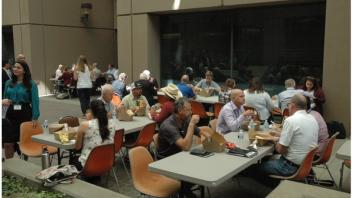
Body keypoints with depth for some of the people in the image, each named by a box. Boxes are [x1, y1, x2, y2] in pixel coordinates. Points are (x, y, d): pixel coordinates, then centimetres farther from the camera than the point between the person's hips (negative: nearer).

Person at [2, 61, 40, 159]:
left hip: (25, 114, -3)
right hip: (11, 114, 4)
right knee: (8, 143, -2)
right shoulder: (8, 83, 9)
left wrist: (35, 118, -17)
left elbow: (35, 101, -10)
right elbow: (5, 98, 16)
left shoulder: (31, 84, -6)